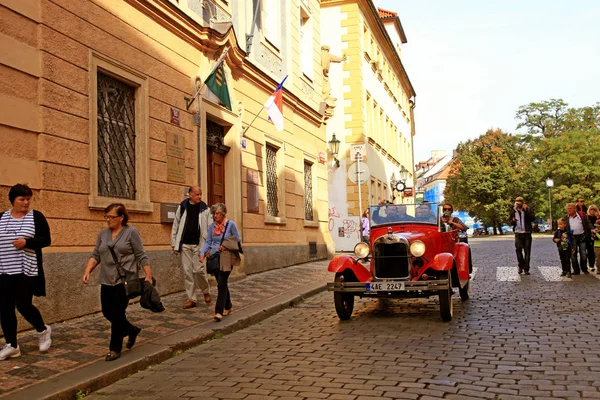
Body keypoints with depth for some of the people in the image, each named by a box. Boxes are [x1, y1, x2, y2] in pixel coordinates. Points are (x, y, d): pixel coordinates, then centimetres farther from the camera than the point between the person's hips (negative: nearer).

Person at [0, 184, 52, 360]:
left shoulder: (36, 216, -2)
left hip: (27, 270, -4)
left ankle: (43, 330, 20)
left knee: (23, 305, -7)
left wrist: (27, 242, -20)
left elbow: (46, 240, -5)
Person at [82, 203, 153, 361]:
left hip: (125, 280, -6)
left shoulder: (131, 232, -5)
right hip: (107, 281, 6)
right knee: (107, 312, 8)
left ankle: (115, 348, 10)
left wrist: (148, 275, -10)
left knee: (117, 313, -4)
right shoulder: (103, 233, 11)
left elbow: (141, 256, -6)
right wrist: (87, 271, -2)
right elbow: (95, 255, 12)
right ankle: (132, 330, 31)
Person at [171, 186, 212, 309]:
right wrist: (174, 244, 6)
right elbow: (175, 226, 9)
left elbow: (209, 228, 0)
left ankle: (206, 291, 19)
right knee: (187, 272, 3)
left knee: (198, 269, -8)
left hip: (199, 244, -2)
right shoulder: (182, 207, 5)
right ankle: (192, 299, 11)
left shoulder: (205, 209, 1)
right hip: (185, 245, 2)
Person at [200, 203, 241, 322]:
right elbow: (208, 242, 8)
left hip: (226, 259, -5)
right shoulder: (212, 226, 8)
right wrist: (202, 253, -6)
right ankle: (227, 307, 29)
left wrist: (226, 246, -12)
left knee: (221, 284, -13)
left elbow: (238, 240, 1)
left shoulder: (230, 224, -5)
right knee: (222, 284, 13)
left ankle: (219, 311, -15)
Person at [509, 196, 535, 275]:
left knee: (527, 252, 1)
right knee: (518, 250, -2)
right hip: (518, 233, 2)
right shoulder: (513, 210, 6)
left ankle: (526, 269, 7)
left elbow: (533, 218, -16)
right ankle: (521, 266, 16)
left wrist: (526, 210, -24)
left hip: (527, 233, -2)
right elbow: (510, 219, 16)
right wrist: (512, 220, -7)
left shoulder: (528, 209, -3)